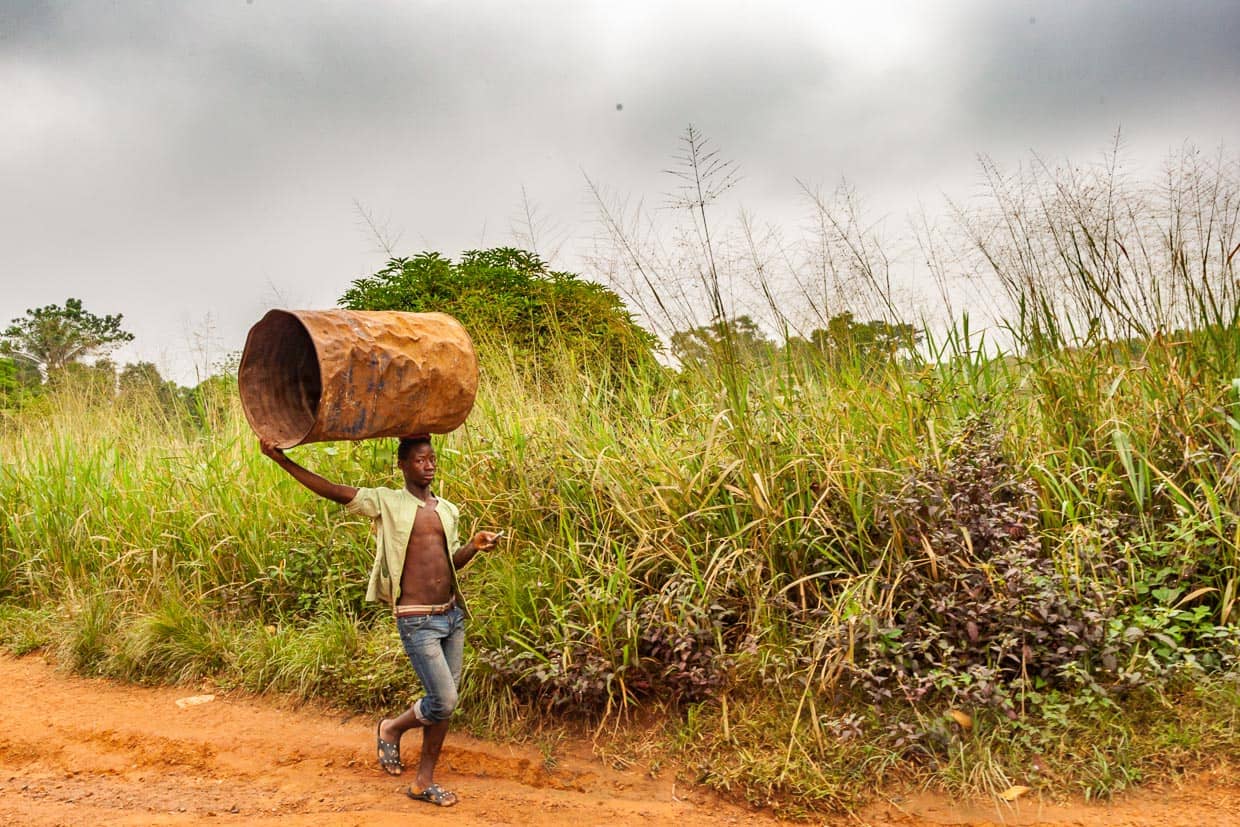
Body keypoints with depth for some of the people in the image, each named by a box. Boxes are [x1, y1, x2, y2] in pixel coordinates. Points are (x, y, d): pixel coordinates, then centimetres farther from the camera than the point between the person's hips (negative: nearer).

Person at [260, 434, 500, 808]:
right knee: (443, 701, -8)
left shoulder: (448, 510, 12)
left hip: (452, 614, 6)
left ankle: (424, 782, 24)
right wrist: (282, 460, -16)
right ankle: (391, 729, 22)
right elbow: (334, 492, -11)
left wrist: (475, 546, -3)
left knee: (445, 703, 8)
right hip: (417, 621, -6)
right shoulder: (387, 502, -4)